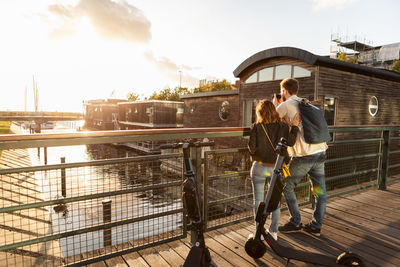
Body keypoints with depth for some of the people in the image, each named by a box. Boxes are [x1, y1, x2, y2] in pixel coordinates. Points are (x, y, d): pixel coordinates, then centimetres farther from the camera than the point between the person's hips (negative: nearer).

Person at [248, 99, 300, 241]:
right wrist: (295, 126, 12)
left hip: (259, 167, -2)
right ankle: (273, 232, 27)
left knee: (258, 200, 9)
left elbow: (251, 148, -11)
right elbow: (291, 143, 5)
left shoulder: (256, 127, -11)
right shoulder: (283, 126, -5)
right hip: (276, 168, 3)